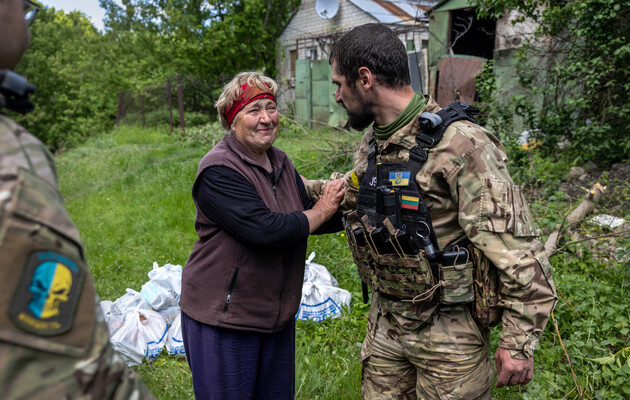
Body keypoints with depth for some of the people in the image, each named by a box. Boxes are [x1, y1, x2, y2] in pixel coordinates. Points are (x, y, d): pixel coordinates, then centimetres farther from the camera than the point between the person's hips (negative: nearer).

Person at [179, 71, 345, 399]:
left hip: (278, 316, 8)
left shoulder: (279, 162, 8)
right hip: (223, 320, -7)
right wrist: (321, 212, -15)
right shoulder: (218, 171, -19)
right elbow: (266, 230, -28)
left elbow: (306, 216, 12)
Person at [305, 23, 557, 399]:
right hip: (385, 323, 7)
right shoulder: (372, 143, 4)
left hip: (448, 332, -7)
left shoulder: (457, 143, -22)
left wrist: (520, 342, -19)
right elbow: (350, 193, 25)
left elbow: (516, 249, -22)